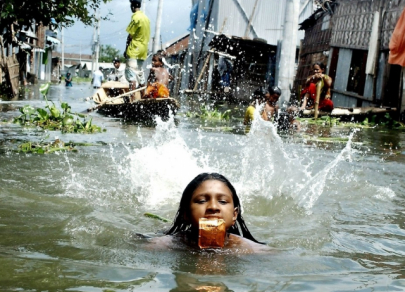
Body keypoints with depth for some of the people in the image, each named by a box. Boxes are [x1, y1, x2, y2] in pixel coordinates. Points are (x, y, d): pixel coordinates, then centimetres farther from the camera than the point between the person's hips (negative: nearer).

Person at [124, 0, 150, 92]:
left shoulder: (135, 17, -11)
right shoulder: (146, 18, 13)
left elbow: (130, 36, -12)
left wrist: (126, 49, -4)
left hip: (134, 50, -8)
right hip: (143, 50, 8)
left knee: (131, 74, -11)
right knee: (140, 73, 12)